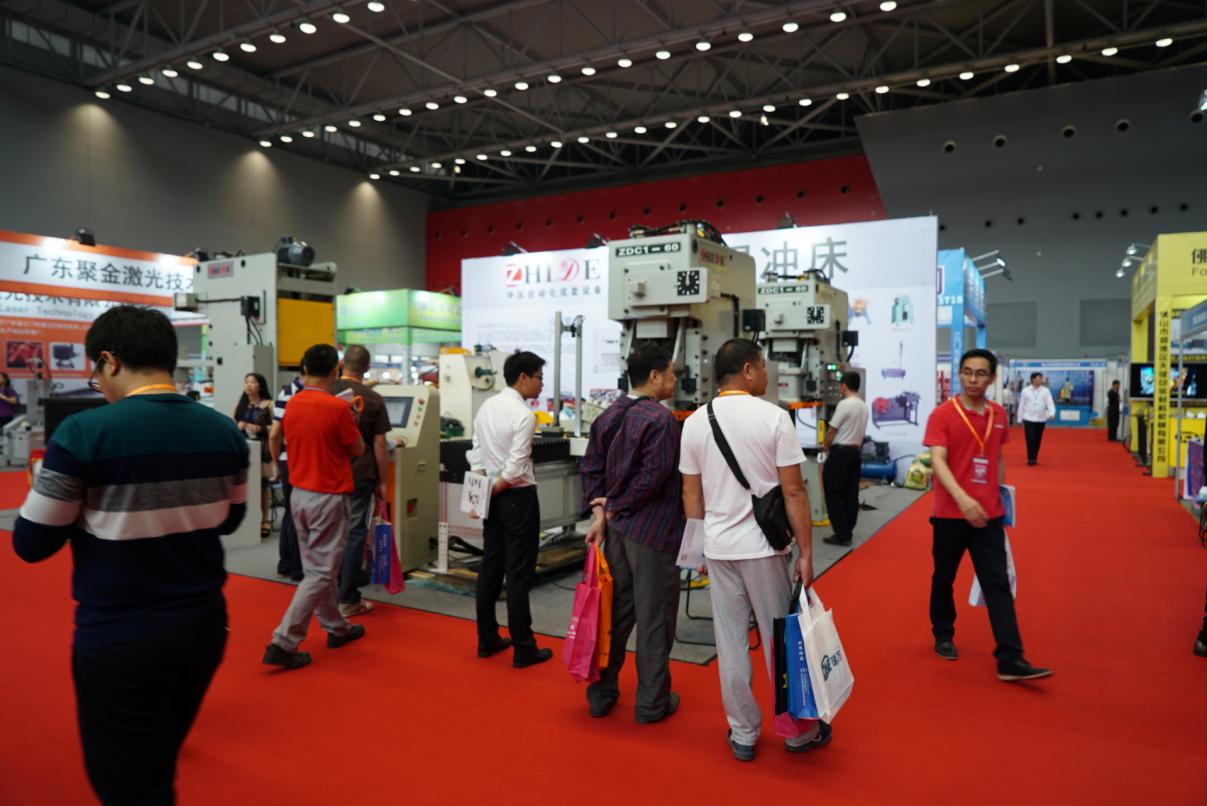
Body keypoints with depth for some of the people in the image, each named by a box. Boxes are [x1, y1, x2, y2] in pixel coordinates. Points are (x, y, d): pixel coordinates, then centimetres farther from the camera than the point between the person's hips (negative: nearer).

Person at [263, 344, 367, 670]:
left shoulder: (292, 405, 2)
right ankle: (283, 643, -2)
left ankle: (336, 627, 31)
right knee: (321, 573, 0)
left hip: (300, 493, 8)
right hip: (329, 497, -8)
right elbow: (358, 450, -7)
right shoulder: (338, 407, -18)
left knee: (318, 566, 17)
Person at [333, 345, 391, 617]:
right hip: (360, 476, -3)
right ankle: (348, 601, 9)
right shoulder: (373, 400, -7)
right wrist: (382, 482, 4)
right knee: (354, 535, 3)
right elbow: (379, 445, -5)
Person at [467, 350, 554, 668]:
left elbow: (476, 454, 8)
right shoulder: (524, 414, -18)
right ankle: (523, 649, 10)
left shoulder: (486, 407, 7)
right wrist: (493, 490, -7)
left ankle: (487, 639, 26)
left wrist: (482, 492, 5)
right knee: (519, 574, 0)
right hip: (518, 498, -8)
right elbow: (515, 468, -21)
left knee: (490, 568, 15)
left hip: (494, 497, 8)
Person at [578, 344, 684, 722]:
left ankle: (602, 693, 29)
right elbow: (653, 477, -22)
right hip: (653, 531, -7)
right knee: (654, 619, 7)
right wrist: (614, 508, -9)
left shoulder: (610, 415, 8)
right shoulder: (661, 419, -16)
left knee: (616, 612, 18)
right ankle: (652, 702, 21)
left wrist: (600, 513, 0)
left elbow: (591, 467, 6)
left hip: (617, 529, 8)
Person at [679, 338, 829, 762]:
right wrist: (806, 552, -4)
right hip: (764, 546, -3)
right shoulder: (774, 417, -10)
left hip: (718, 547, 3)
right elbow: (794, 492, -11)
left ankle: (742, 734, 24)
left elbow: (691, 496, 5)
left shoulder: (695, 422, 1)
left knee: (730, 642, 11)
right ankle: (798, 730, 27)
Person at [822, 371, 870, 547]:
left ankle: (841, 535, -1)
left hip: (840, 452, -8)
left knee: (834, 494, -1)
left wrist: (825, 445, 6)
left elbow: (832, 430, -11)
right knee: (851, 494, 11)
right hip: (856, 451, 8)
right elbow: (861, 433, 15)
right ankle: (847, 533, 16)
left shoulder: (844, 404, -16)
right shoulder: (864, 407, 9)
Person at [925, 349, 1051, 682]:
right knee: (944, 579, 12)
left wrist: (999, 494, 17)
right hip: (950, 513, -3)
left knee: (998, 585, -1)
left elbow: (998, 458, 18)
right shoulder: (942, 414, -10)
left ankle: (1010, 660, 0)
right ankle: (943, 636, 33)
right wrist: (963, 498, -33)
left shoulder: (999, 415, 6)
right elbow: (938, 461, -20)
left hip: (988, 515, 3)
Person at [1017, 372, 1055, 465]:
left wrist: (1052, 413, -25)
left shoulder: (1046, 390, 2)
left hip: (1041, 419, 2)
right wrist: (1019, 419, 5)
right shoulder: (1025, 390, 0)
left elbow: (1050, 403, -6)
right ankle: (1031, 458, -3)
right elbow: (1021, 405, 4)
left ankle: (1034, 458, 18)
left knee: (1038, 440, 7)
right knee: (1030, 439, -7)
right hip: (1029, 419, -2)